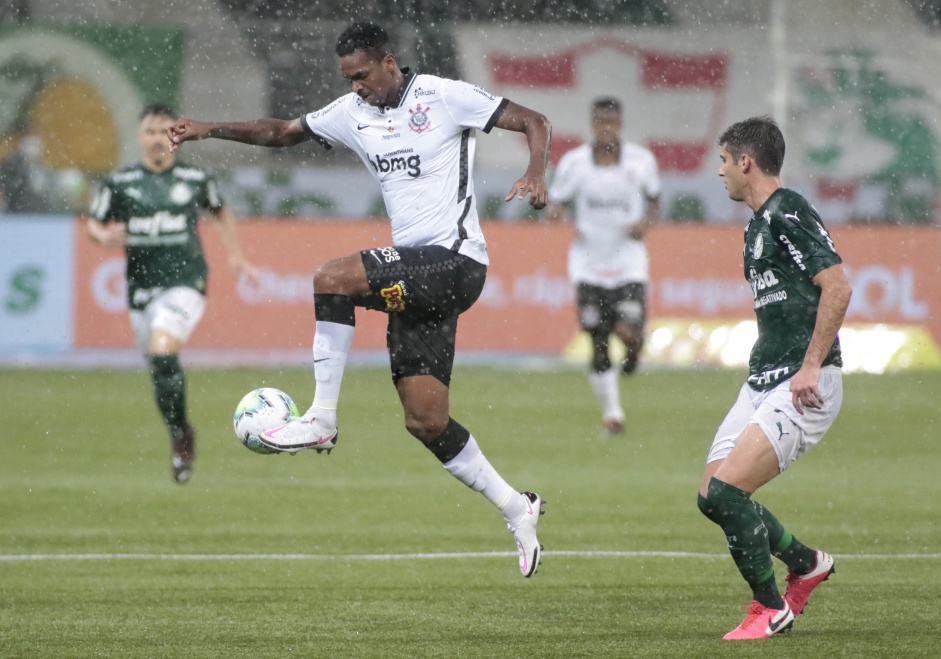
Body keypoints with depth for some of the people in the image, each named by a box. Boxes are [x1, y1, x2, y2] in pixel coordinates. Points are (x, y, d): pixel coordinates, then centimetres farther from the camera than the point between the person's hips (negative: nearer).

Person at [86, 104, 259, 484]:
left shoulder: (196, 179, 2)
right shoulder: (118, 182, 2)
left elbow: (220, 213, 20)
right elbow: (94, 225, 11)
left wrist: (234, 256, 15)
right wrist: (105, 236, -12)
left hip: (184, 282, -3)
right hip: (141, 287, 3)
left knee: (163, 351, -25)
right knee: (158, 366, 8)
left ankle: (180, 434, -12)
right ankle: (181, 435, 30)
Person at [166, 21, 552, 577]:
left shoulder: (445, 97, -6)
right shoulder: (353, 113, 13)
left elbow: (534, 122, -4)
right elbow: (282, 133, 24)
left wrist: (536, 175, -22)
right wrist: (211, 130, 15)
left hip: (455, 261, -8)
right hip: (414, 271, 8)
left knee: (333, 279, -25)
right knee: (425, 421, 2)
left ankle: (323, 418, -19)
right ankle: (516, 509, 13)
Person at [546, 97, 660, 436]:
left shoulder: (641, 160, -2)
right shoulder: (573, 162, -3)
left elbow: (655, 203, 11)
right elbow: (556, 202, 5)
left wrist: (646, 223, -10)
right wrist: (554, 210, -19)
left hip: (629, 263, 0)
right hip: (589, 264, 0)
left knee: (629, 334, -17)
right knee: (599, 343, -1)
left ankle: (634, 346, 21)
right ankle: (611, 410, 14)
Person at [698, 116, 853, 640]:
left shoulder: (789, 213, -12)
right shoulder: (758, 225, 19)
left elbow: (838, 288, -20)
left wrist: (811, 366, -22)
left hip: (804, 388, -10)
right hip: (763, 381, 10)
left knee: (727, 490, -17)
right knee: (713, 496, 5)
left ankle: (772, 609, -2)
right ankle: (806, 563, 25)